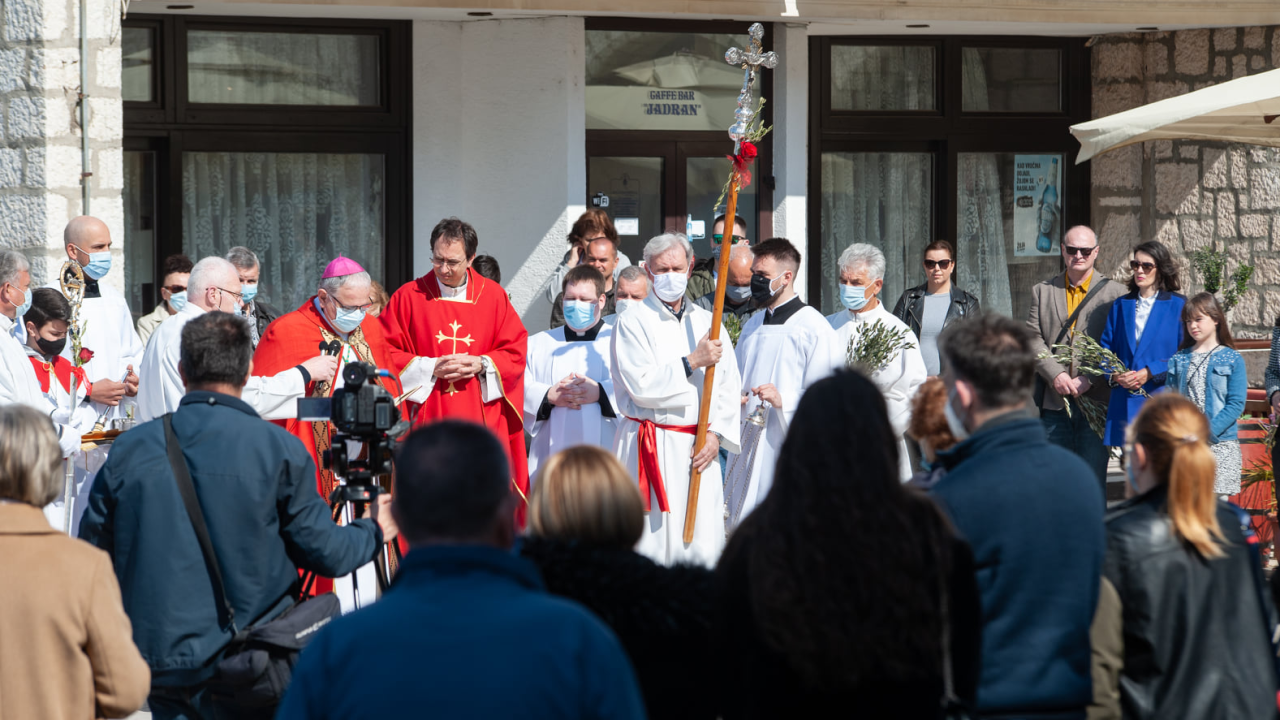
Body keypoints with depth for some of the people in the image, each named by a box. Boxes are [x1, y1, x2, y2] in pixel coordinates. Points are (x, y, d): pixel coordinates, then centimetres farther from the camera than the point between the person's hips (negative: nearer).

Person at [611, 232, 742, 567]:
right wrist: (692, 362, -12)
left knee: (702, 548, -1)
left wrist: (715, 434, -1)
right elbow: (640, 385, -11)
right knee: (651, 541, -7)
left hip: (699, 448, 4)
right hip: (650, 449, -4)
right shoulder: (633, 322, 0)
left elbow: (729, 387, 12)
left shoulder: (707, 323, 14)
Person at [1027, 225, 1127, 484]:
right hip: (1054, 402, 2)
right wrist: (1056, 375, -11)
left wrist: (1089, 380, -13)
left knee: (1093, 480, -2)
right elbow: (1033, 340, 4)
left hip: (1095, 401, -2)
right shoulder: (1042, 291, 13)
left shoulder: (1114, 293, 4)